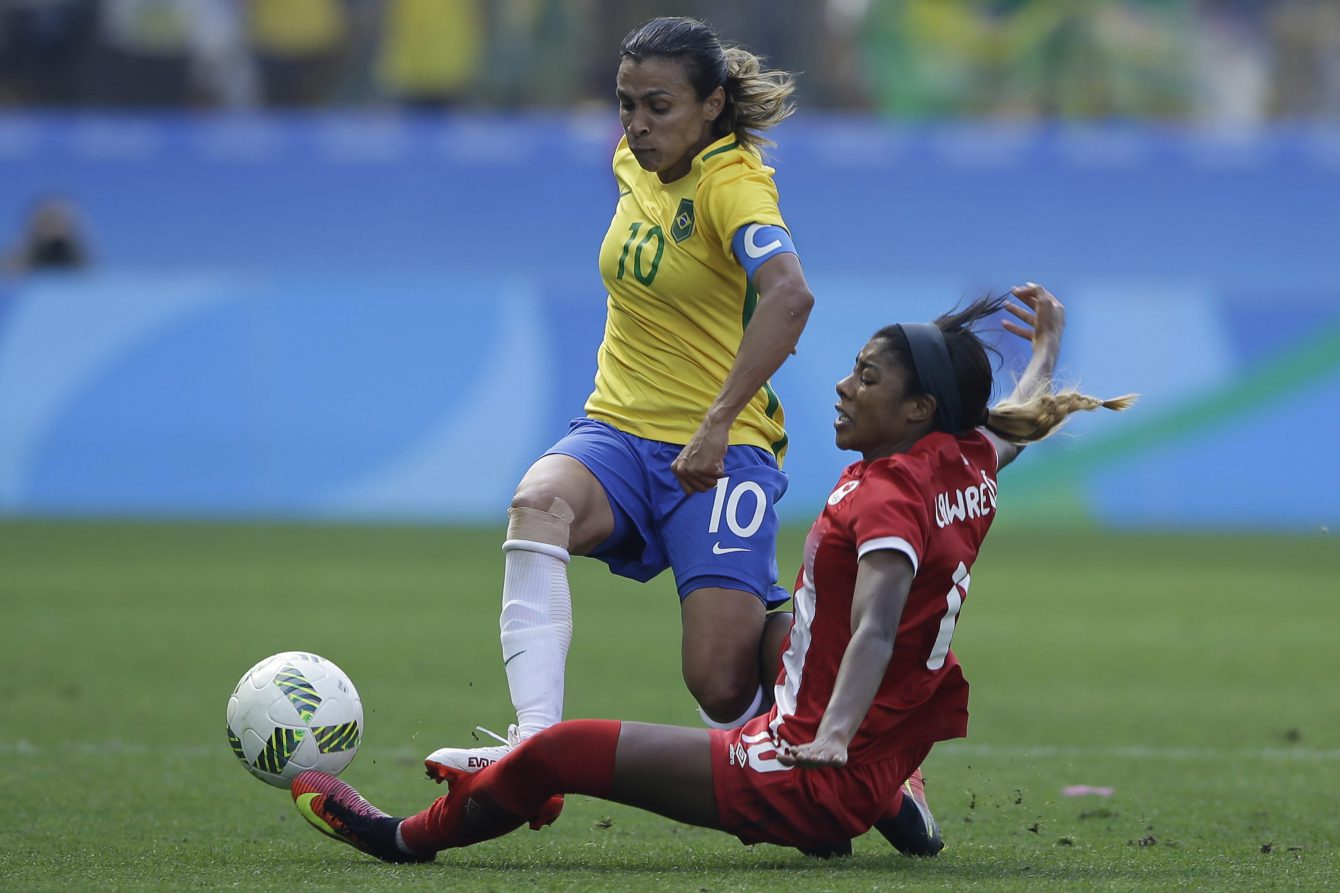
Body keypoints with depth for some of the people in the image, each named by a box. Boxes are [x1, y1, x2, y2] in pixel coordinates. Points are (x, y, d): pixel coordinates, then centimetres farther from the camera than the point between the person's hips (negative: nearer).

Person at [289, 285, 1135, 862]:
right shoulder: (970, 463, 6)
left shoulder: (888, 497, -17)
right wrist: (1048, 344, 47)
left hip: (810, 781, -9)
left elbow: (873, 631, -31)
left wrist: (834, 737, -43)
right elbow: (1027, 418, 29)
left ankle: (414, 836, 12)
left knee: (561, 749, -5)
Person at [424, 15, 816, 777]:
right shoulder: (633, 164, 9)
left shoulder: (732, 183, -14)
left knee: (722, 685, -15)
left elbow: (790, 295, -33)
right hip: (618, 433, 6)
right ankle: (536, 744, -44)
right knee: (539, 504, -32)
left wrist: (718, 422, -38)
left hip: (722, 450, -6)